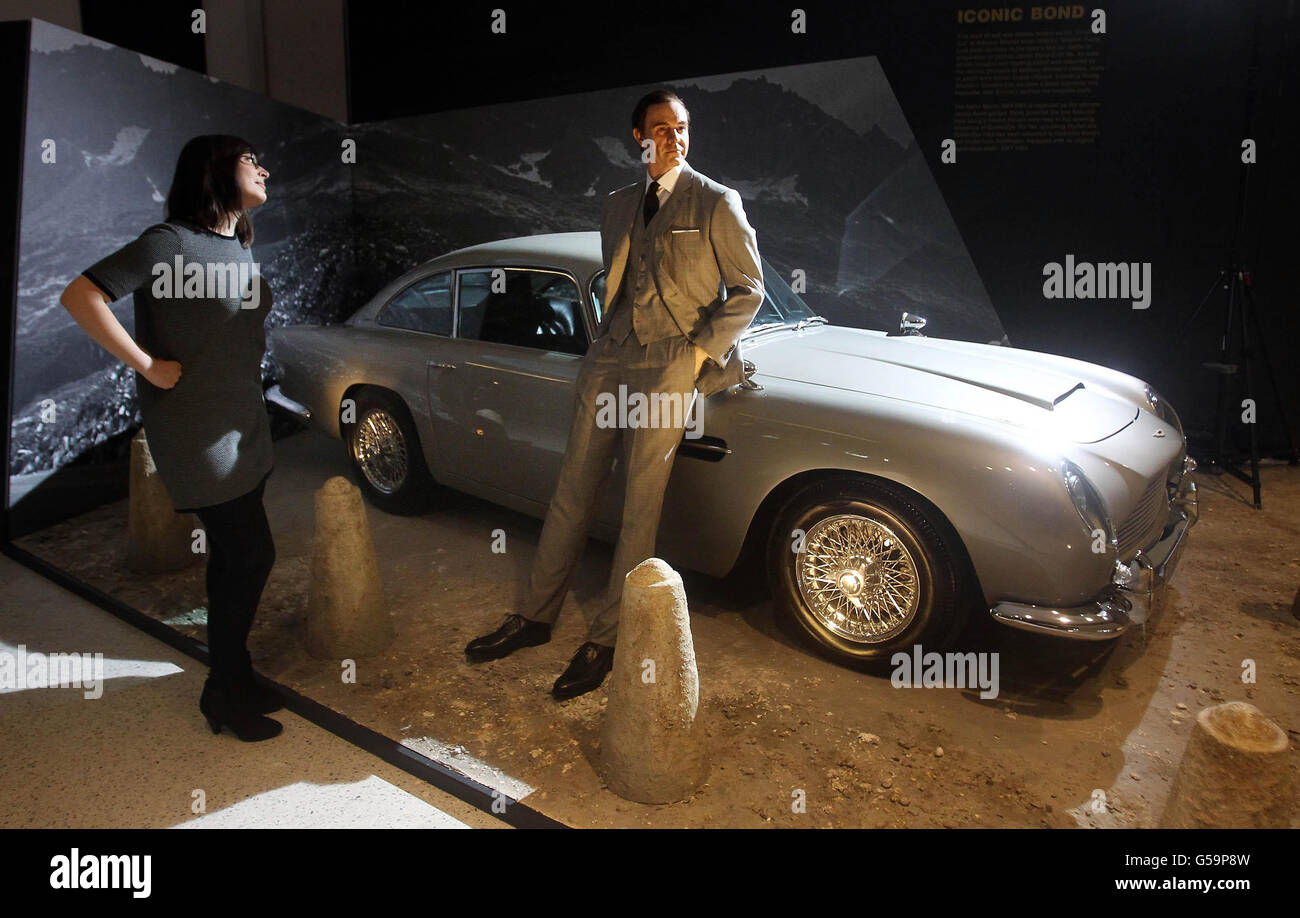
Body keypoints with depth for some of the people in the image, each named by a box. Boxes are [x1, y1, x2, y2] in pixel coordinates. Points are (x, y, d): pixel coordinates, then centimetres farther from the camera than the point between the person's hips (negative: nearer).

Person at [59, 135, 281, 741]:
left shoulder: (241, 247, 12)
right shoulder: (171, 241, -14)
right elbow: (79, 295, -20)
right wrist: (149, 367, -19)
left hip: (243, 427, 8)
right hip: (197, 431, -8)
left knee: (234, 558, 13)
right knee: (251, 556, -5)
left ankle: (232, 681, 28)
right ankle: (226, 692, 13)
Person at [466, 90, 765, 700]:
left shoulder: (717, 204, 1)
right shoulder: (617, 207, 17)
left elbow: (749, 290, 1)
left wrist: (699, 351, -7)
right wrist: (608, 341, 13)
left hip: (674, 358, -5)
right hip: (611, 354, 5)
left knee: (641, 501, -6)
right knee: (572, 488, 5)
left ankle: (606, 638, 4)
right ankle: (537, 616, 16)